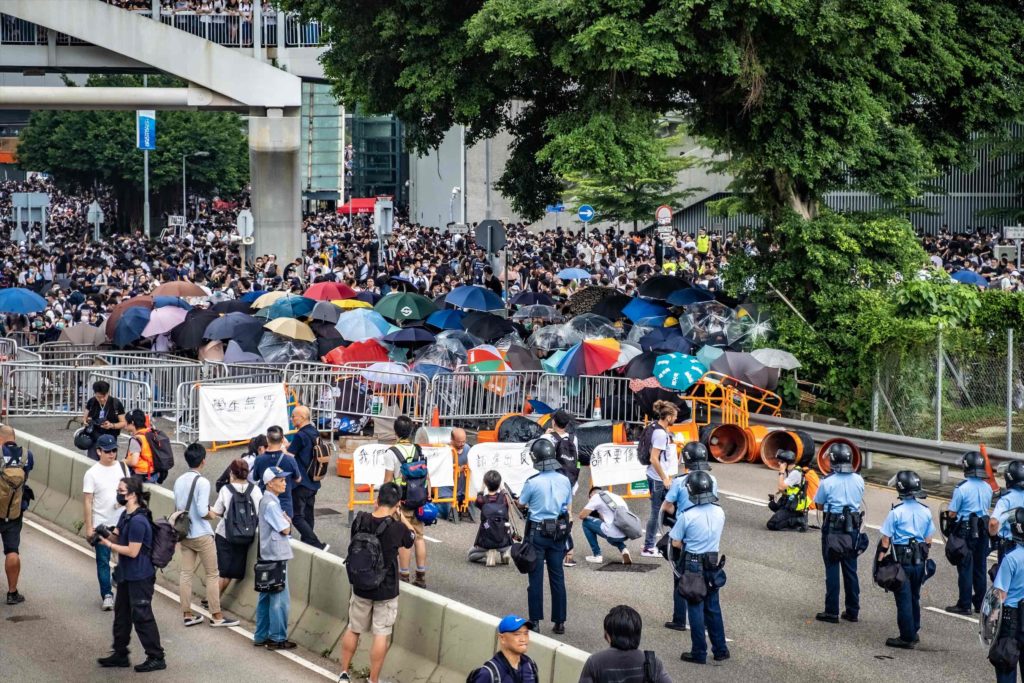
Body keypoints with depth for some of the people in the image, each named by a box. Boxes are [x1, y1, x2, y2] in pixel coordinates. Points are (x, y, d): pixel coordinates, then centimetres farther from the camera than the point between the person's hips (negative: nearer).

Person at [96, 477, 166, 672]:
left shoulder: (138, 521, -25)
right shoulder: (125, 515, 6)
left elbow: (132, 551, -23)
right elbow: (117, 535, 17)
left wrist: (108, 544, -17)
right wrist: (104, 535, -5)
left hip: (139, 577, -10)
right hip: (126, 575, 10)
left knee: (142, 616, -3)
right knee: (121, 614, 17)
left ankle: (156, 658, 7)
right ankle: (120, 655, 29)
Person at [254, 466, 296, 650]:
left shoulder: (267, 500, 14)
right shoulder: (271, 504, -19)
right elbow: (285, 529, -16)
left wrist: (285, 521, -1)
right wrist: (287, 520, 2)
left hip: (267, 556, 11)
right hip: (276, 556, -11)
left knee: (266, 597, 15)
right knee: (279, 599, -4)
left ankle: (261, 636, 22)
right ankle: (277, 638, 1)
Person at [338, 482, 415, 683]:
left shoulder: (360, 520, -11)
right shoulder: (396, 528, -21)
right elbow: (411, 538, 1)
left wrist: (376, 508, 11)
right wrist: (402, 517, 12)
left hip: (360, 587, 4)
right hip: (386, 591, -4)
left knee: (353, 629, 18)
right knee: (381, 635, 6)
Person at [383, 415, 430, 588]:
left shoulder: (393, 452, -13)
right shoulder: (419, 451, 3)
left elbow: (388, 480, -12)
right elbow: (427, 477, 5)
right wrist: (428, 498, 13)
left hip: (401, 502, -5)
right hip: (419, 501, 5)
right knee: (419, 536, 12)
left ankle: (404, 576, 4)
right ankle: (421, 576, 16)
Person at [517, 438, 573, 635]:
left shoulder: (532, 482, -16)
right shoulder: (564, 480, -2)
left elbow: (521, 504, 0)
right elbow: (568, 506, 7)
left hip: (537, 532, -4)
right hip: (558, 532, 4)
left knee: (536, 577, 3)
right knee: (557, 577, 9)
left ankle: (535, 622, 6)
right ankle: (560, 622, 12)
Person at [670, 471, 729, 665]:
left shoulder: (687, 516, -20)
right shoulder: (720, 513, -4)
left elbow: (676, 543, -12)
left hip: (693, 566, -4)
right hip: (713, 565, 4)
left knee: (696, 608, 5)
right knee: (713, 608, 16)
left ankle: (699, 653, 11)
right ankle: (720, 650, 21)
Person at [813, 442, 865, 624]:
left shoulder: (827, 482, -14)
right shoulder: (859, 480, -3)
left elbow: (819, 505, -2)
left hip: (833, 527, -4)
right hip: (853, 527, 4)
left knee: (832, 570, 3)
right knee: (850, 570, 13)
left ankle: (832, 612, 5)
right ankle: (852, 611, 18)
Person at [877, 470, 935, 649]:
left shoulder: (896, 512, -13)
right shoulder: (926, 512, 2)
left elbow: (886, 540, -11)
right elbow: (928, 541, 9)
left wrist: (880, 561, -4)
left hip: (902, 560, -5)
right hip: (919, 561, 5)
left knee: (904, 599, 0)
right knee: (914, 597, 18)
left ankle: (907, 638, 2)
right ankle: (914, 632, 28)